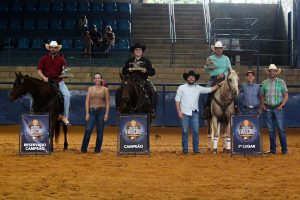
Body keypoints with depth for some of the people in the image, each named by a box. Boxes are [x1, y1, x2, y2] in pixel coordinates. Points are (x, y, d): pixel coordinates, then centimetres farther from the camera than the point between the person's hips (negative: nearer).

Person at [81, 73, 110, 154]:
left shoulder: (105, 89, 4)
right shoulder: (90, 89, 7)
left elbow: (107, 102, 2)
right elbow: (87, 101, 4)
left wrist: (106, 114, -7)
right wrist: (87, 113, -4)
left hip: (101, 111, 0)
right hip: (92, 111, 0)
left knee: (100, 131, 3)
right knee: (88, 130, -8)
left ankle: (98, 149, 14)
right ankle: (84, 148, 4)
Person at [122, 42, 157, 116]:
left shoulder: (146, 61, 11)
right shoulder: (129, 61, 15)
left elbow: (153, 72, 6)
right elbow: (123, 72, 18)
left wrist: (146, 71, -13)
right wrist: (128, 70, -4)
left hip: (143, 81, -1)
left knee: (153, 92, -25)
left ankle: (153, 109, -15)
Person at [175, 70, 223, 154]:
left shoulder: (198, 88, 9)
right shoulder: (181, 88, 2)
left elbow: (210, 89, 14)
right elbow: (177, 100, 0)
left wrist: (218, 85, 4)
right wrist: (179, 112, -9)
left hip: (195, 113, 2)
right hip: (184, 113, -2)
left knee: (196, 131, 0)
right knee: (185, 132, 0)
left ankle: (196, 149, 8)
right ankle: (185, 149, 8)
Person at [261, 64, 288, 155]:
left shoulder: (281, 82, 1)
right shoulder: (265, 83, 9)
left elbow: (286, 95, -2)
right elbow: (262, 95, 14)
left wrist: (281, 105, -13)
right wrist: (262, 104, -1)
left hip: (278, 108, -3)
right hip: (268, 109, 3)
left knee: (281, 129, -5)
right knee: (271, 130, 7)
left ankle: (284, 149, 0)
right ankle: (272, 149, 13)